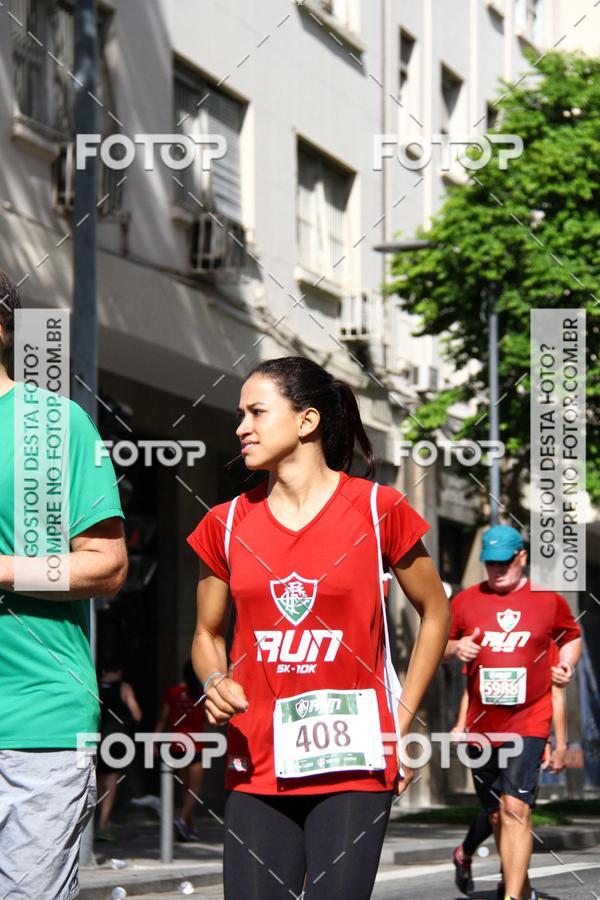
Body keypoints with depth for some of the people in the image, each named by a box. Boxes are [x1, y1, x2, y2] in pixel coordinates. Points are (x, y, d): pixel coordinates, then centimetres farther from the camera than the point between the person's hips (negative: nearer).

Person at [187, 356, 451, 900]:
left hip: (353, 764, -3)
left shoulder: (377, 509, -1)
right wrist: (215, 683, -4)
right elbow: (208, 634, 18)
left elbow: (435, 614, 9)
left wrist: (403, 719, 3)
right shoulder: (227, 524, 6)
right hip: (257, 765, 3)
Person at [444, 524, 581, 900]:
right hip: (481, 724, 3)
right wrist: (456, 648, -6)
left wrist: (567, 664, 1)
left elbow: (572, 637, 21)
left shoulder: (549, 600, 4)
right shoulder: (466, 601, 6)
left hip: (529, 722, -3)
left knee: (515, 807, -18)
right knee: (496, 814, 11)